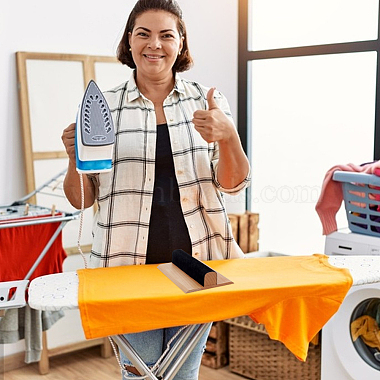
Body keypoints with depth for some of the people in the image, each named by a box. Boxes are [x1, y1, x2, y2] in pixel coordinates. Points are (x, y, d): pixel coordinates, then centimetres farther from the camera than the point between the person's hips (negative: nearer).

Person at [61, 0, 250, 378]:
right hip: (128, 263, -1)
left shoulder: (208, 102, 4)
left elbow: (233, 184, 0)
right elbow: (81, 199, 4)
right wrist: (75, 160, -16)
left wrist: (227, 136, -18)